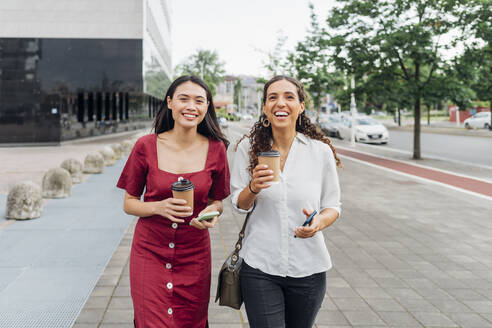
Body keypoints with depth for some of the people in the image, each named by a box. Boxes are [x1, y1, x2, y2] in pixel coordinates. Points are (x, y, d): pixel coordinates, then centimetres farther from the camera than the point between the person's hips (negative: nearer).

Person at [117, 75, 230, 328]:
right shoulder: (146, 146, -7)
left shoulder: (215, 149, -3)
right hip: (149, 253, -1)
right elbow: (129, 203, 0)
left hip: (194, 257, 1)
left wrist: (212, 212, -13)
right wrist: (159, 207, -20)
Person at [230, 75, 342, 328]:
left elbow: (333, 206, 4)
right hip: (259, 266, -1)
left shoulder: (321, 151, -4)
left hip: (308, 268, 1)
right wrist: (253, 188, -18)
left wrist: (319, 221, -18)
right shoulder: (248, 147, -2)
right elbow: (238, 204, 3)